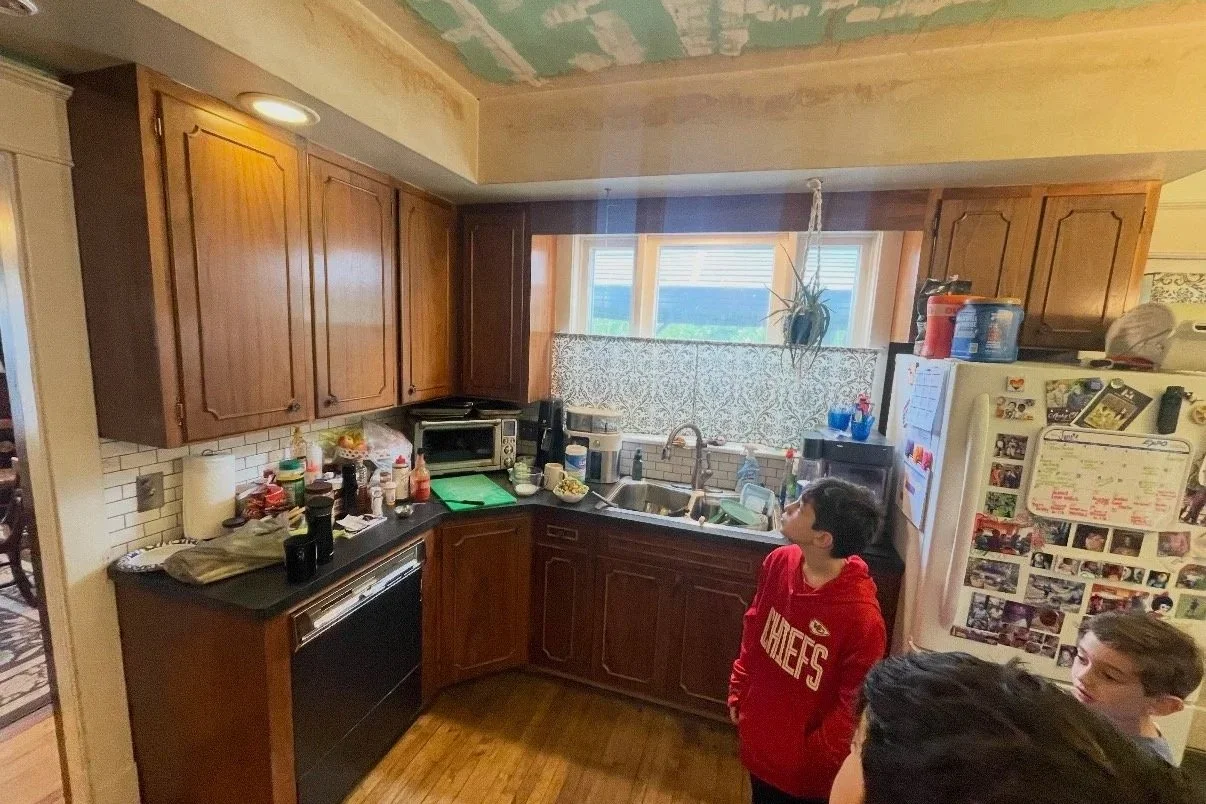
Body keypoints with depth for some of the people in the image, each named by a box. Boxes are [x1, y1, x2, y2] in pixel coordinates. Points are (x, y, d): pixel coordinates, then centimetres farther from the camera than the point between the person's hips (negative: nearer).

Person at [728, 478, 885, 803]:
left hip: (802, 763, -4)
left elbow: (855, 705, -19)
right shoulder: (779, 562, -16)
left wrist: (815, 758, -10)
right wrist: (738, 691, 6)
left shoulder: (861, 617, -32)